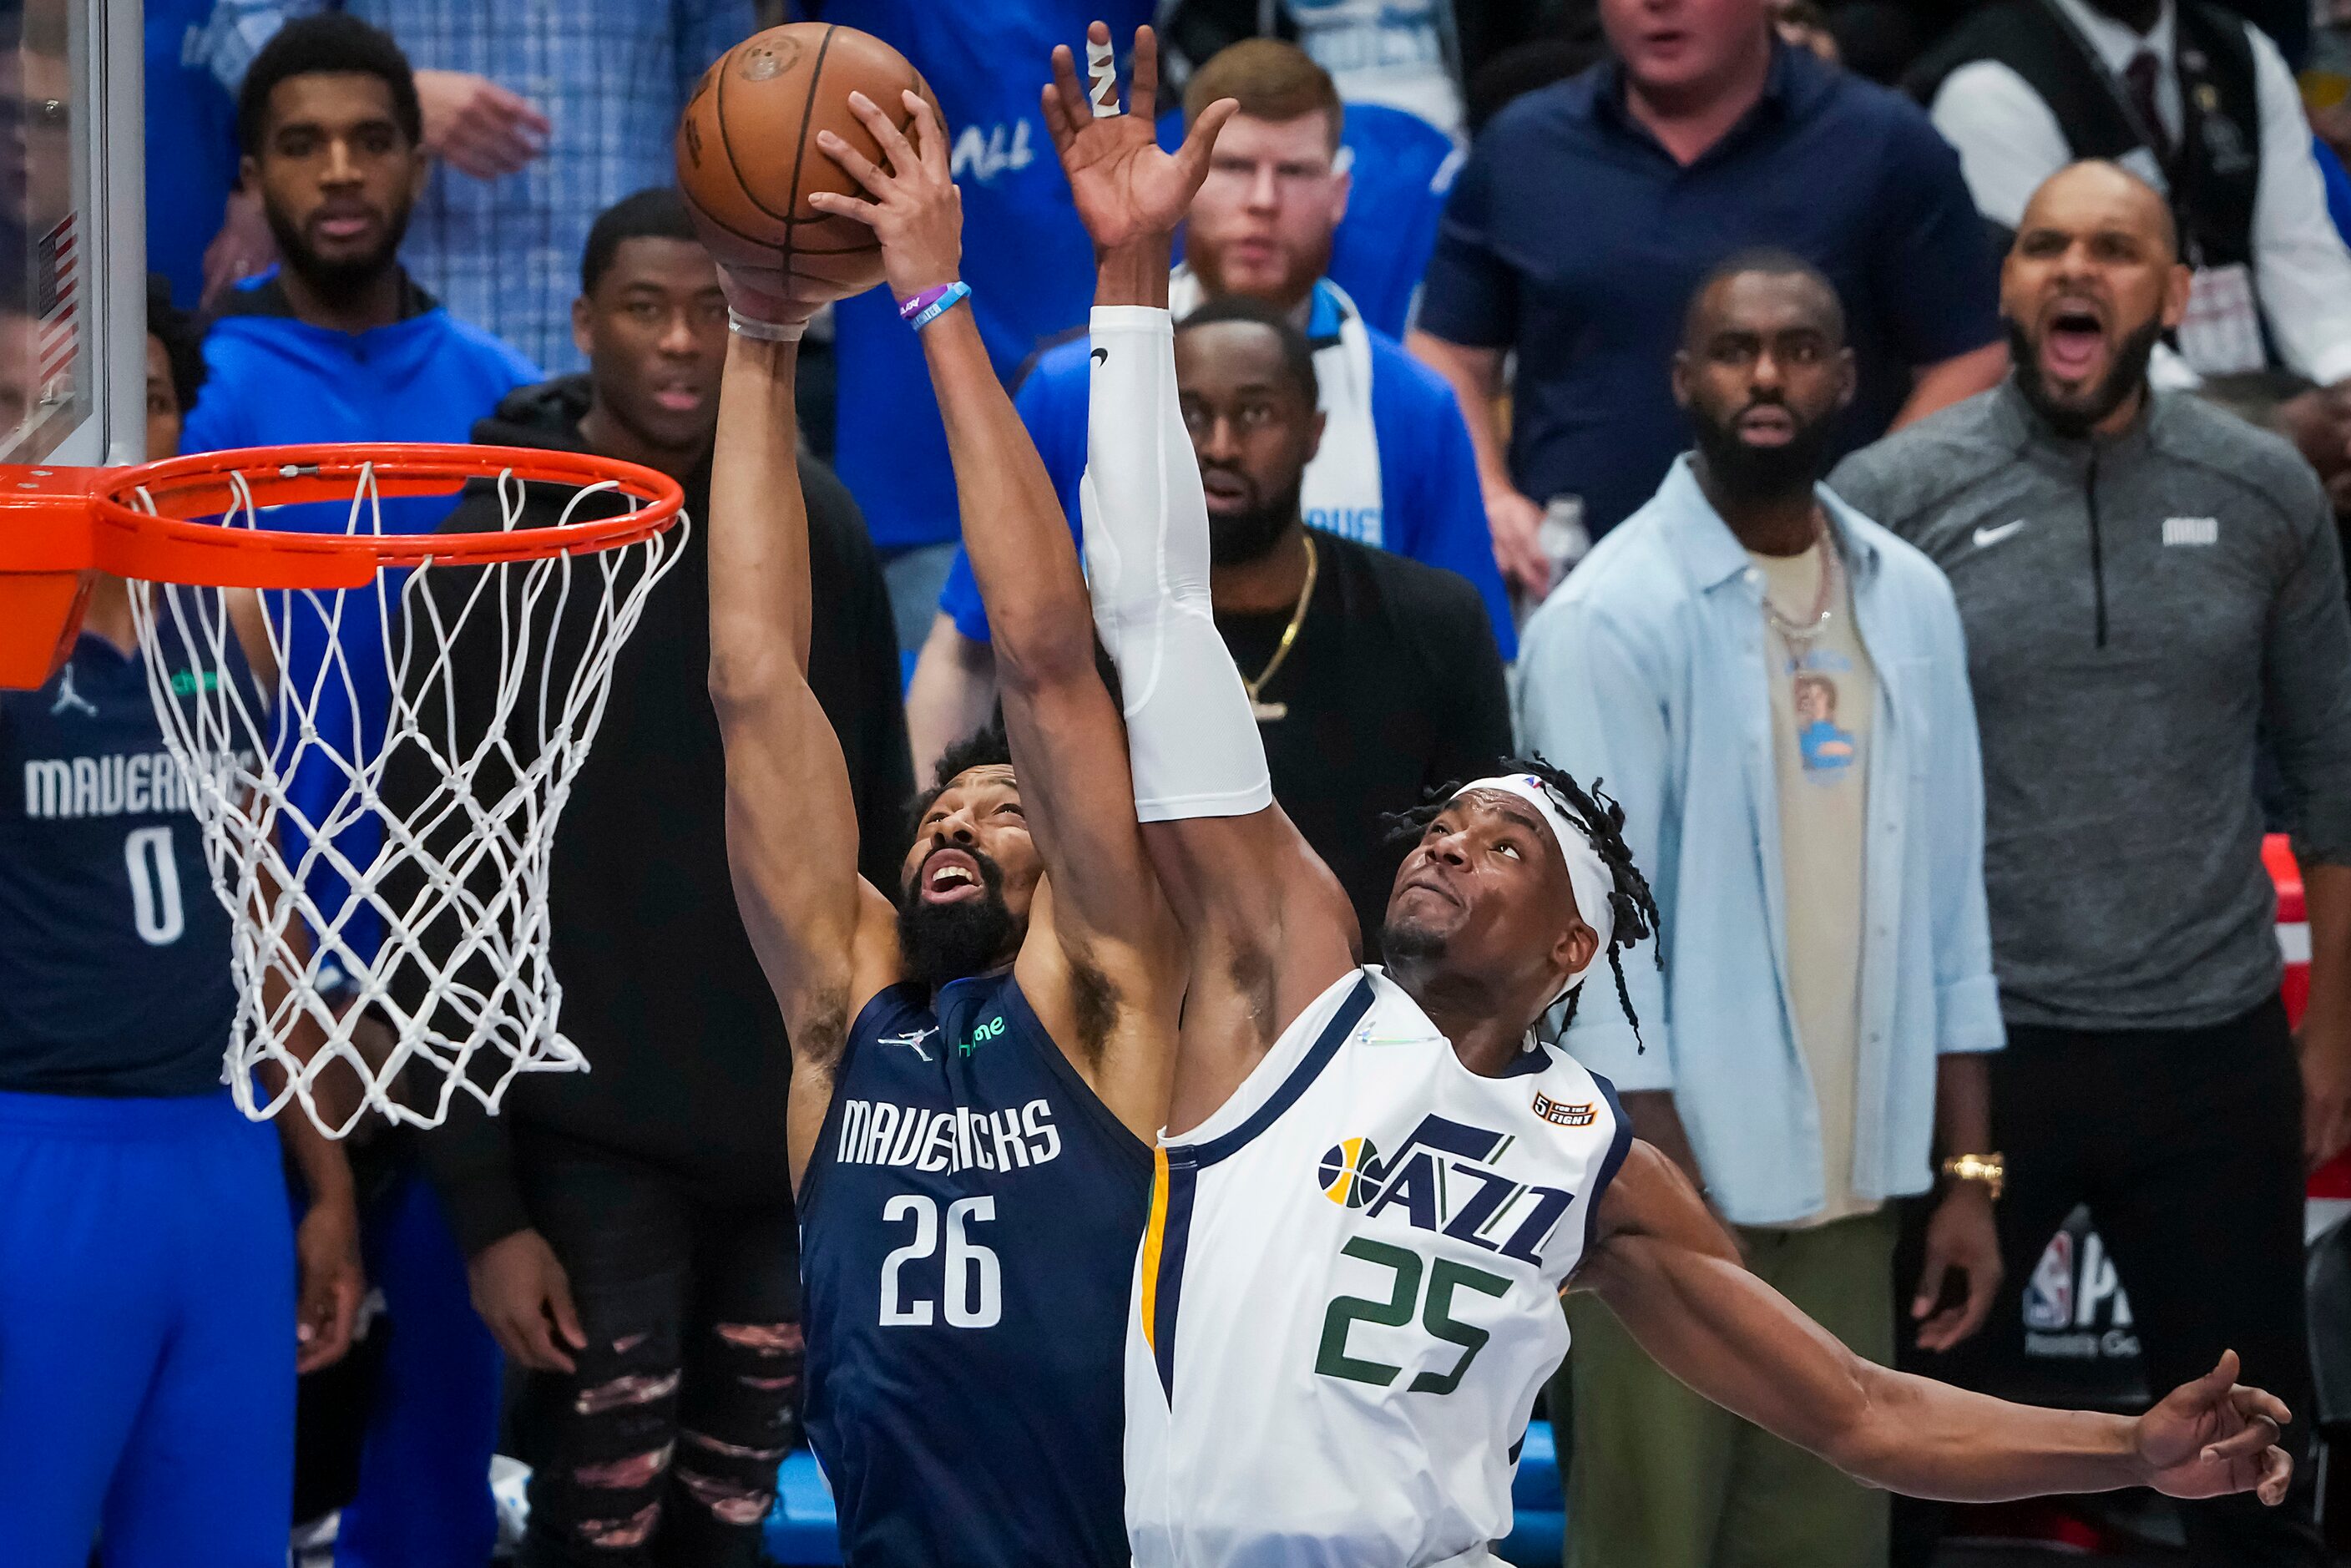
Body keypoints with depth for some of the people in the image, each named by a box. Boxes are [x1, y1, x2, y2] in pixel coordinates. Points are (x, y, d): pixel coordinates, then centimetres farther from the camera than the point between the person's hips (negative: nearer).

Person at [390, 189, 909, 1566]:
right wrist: (483, 1205, -12)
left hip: (802, 1128, 4)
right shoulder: (498, 560, -7)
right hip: (596, 1139, -3)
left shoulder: (822, 536, 5)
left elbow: (879, 834, 12)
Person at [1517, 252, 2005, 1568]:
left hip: (1852, 1182, 5)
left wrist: (1969, 1171, 8)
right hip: (1672, 1179, -5)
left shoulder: (1911, 601, 9)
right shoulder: (1611, 618, -9)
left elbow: (1948, 900, 11)